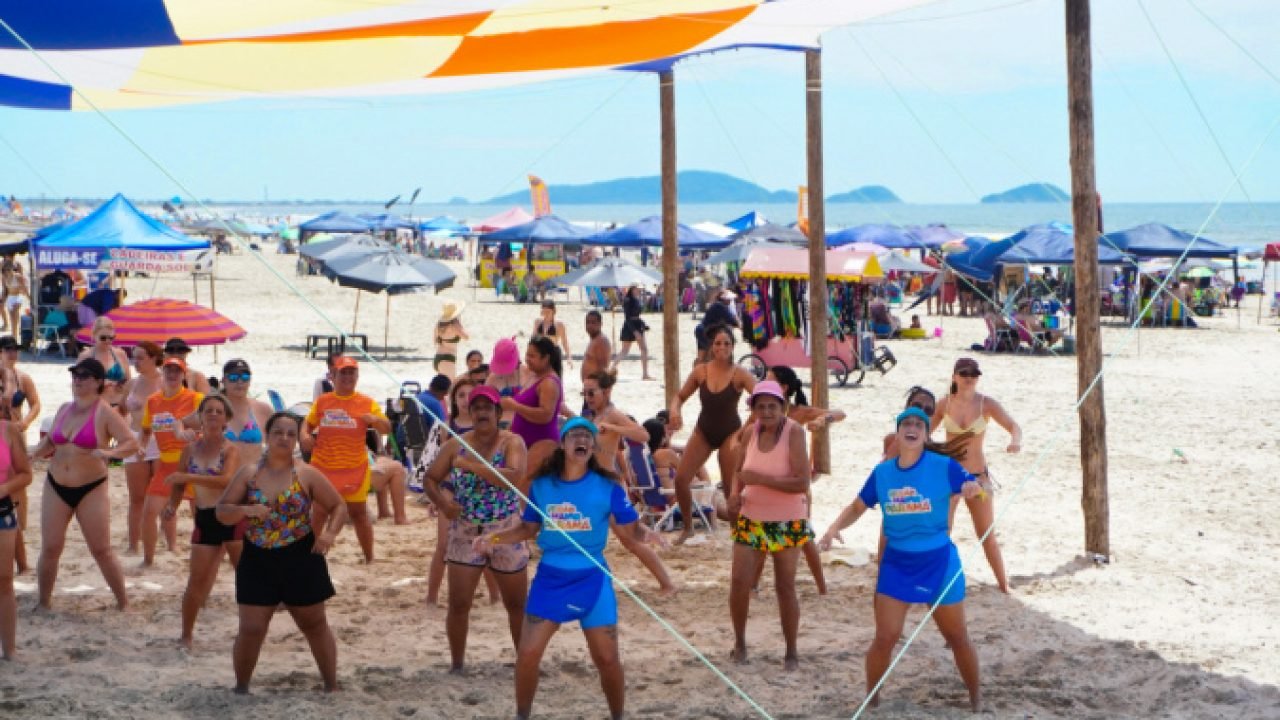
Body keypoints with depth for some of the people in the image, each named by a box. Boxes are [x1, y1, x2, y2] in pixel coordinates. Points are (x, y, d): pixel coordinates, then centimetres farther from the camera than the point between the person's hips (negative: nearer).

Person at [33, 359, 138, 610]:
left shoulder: (105, 414, -9)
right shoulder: (64, 409, 9)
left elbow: (132, 443, -16)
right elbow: (50, 443, 21)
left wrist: (110, 452, -33)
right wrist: (34, 452, 2)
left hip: (91, 489, -5)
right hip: (56, 486, 5)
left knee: (102, 551, -2)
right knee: (50, 549, 4)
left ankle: (123, 602, 9)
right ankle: (44, 602, 18)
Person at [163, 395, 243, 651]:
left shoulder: (230, 449, -7)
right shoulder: (190, 450, 7)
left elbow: (227, 480, -25)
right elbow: (179, 485, 16)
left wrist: (189, 477, -30)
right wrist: (172, 505, -5)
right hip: (205, 519, 4)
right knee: (197, 581, 2)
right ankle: (187, 634, 14)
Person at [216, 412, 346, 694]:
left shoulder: (306, 474, -4)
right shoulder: (249, 473, 0)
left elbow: (338, 506, 1)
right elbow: (222, 512, 1)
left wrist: (329, 533, -18)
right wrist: (245, 510, -21)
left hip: (300, 559, -1)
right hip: (257, 560, 1)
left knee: (315, 626, 10)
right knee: (251, 630, 0)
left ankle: (332, 687, 22)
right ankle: (241, 688, 18)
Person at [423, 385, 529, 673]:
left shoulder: (512, 442, -9)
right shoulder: (456, 445, -1)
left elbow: (515, 478, -27)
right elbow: (431, 479, 6)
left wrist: (473, 465, -30)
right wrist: (442, 503, -14)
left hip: (506, 533, -2)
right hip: (465, 533, 2)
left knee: (517, 604, 10)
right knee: (458, 604, 1)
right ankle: (456, 664, 16)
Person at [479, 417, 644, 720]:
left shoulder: (607, 486, -8)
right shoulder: (542, 485, -1)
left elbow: (632, 531, -6)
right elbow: (529, 529, 11)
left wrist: (644, 533, -28)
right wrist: (494, 538, -2)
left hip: (592, 579, -2)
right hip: (550, 578, 2)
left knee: (607, 659, 2)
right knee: (528, 654, -3)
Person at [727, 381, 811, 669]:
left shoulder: (793, 432, -16)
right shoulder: (751, 431, -2)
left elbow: (802, 482, -24)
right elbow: (740, 470, 16)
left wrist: (759, 479, -27)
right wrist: (735, 493, -4)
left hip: (787, 522, -4)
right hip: (751, 519, 4)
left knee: (785, 588, 3)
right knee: (739, 582, -2)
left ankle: (792, 652, 17)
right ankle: (739, 643, 19)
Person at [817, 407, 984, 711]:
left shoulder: (944, 467, -12)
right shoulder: (882, 472, -2)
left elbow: (976, 489, -13)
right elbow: (858, 507, 9)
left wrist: (974, 489, -38)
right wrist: (835, 527, -10)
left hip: (938, 561, -2)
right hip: (897, 563, 2)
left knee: (957, 637, 11)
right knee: (885, 638, -3)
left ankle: (976, 698, 30)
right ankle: (871, 698, 16)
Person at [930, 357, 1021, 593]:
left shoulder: (986, 404, -6)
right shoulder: (945, 403, -2)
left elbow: (1014, 426, -16)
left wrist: (1015, 440, -39)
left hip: (978, 476, -1)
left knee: (987, 535, 6)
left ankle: (1004, 584, 17)